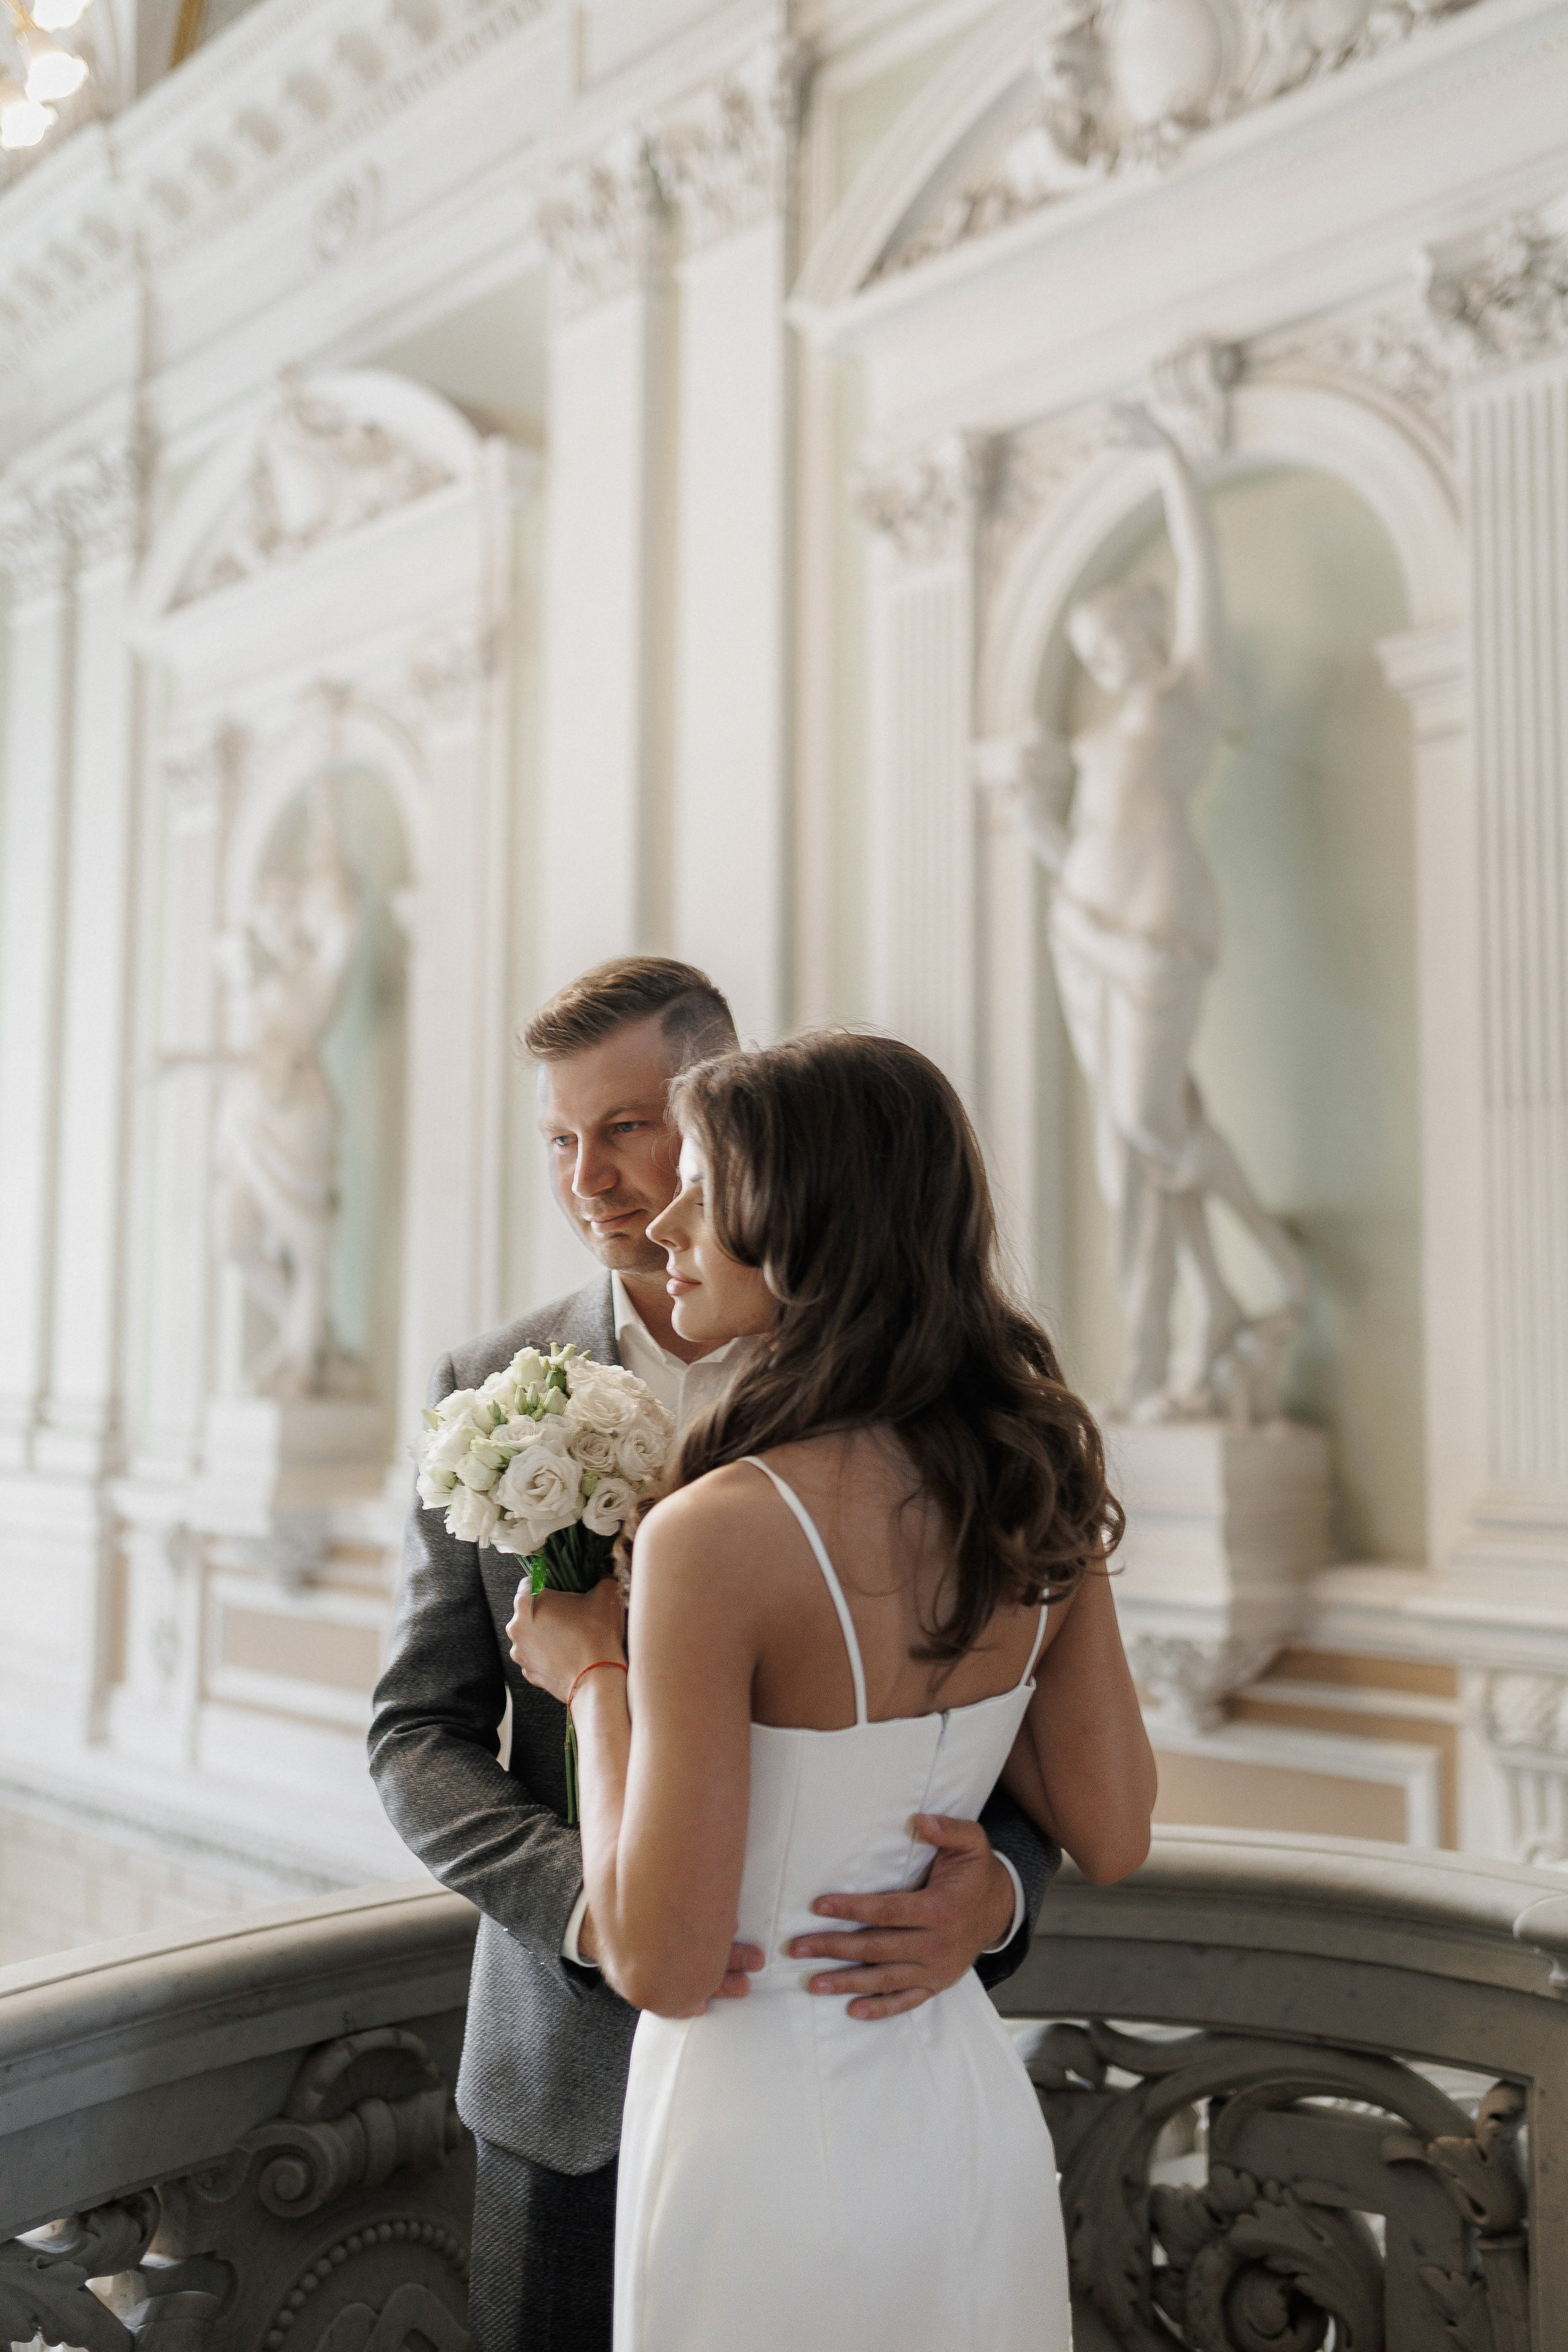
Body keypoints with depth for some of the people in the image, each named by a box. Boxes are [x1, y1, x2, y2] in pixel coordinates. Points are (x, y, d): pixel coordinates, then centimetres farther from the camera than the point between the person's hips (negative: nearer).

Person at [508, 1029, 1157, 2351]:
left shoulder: (720, 1533, -27)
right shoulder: (1037, 1485, -7)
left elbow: (663, 1967, -22)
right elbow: (1112, 1835, 1)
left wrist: (595, 1680, -11)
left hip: (775, 2152, -5)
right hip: (975, 2124, 6)